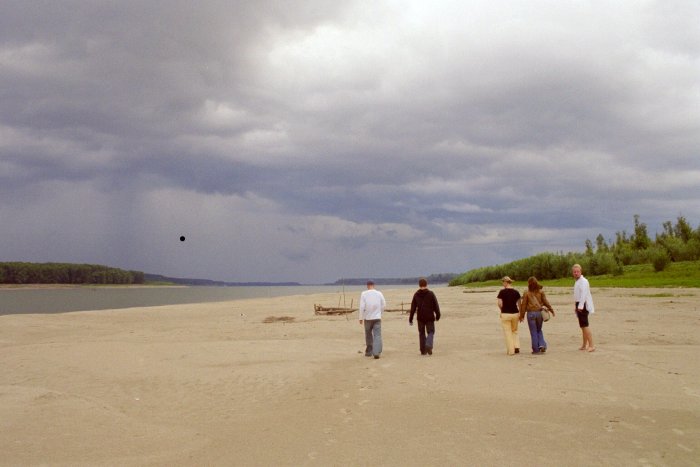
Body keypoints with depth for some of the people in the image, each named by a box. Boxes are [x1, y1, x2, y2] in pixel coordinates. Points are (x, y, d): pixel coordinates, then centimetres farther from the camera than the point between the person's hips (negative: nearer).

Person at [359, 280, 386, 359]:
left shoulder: (363, 294, -5)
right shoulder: (379, 293, 1)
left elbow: (362, 307, -8)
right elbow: (384, 305, 6)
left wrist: (361, 318, 0)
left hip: (367, 318, 0)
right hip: (377, 317, 0)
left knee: (368, 335, 16)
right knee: (377, 335, -2)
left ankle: (369, 352, 26)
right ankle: (376, 352, -15)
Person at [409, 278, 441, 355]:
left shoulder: (416, 295, 0)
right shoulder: (431, 293, -4)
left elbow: (413, 308, 0)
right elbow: (436, 306, -2)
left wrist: (410, 319, 4)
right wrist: (437, 315, 10)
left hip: (420, 318, 2)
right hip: (430, 317, -2)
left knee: (421, 333, 13)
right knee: (430, 332, 7)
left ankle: (423, 350, 13)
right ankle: (428, 346, -18)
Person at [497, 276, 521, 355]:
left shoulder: (502, 292, -9)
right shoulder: (516, 292, 2)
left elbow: (499, 303, -14)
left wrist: (502, 310, 6)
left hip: (505, 314, -4)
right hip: (515, 313, 4)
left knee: (508, 332, 5)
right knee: (515, 331, 20)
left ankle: (511, 350, 7)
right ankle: (517, 347, 7)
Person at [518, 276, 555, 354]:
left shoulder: (527, 293, -6)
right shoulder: (540, 292, 0)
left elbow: (524, 305, -4)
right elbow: (545, 302, 0)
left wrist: (522, 316, 3)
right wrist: (551, 309, 12)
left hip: (531, 313, -3)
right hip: (539, 312, 3)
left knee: (533, 332, 5)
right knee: (539, 330, 19)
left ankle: (536, 349, 7)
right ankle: (542, 345, 0)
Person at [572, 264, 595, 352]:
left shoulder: (583, 281, -13)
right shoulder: (577, 281, 18)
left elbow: (583, 294, -24)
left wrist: (580, 306, -30)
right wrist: (576, 306, 20)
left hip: (583, 305, -10)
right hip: (579, 305, 10)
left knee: (585, 325, -13)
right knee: (583, 325, 15)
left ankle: (591, 345, -14)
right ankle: (584, 345, 23)